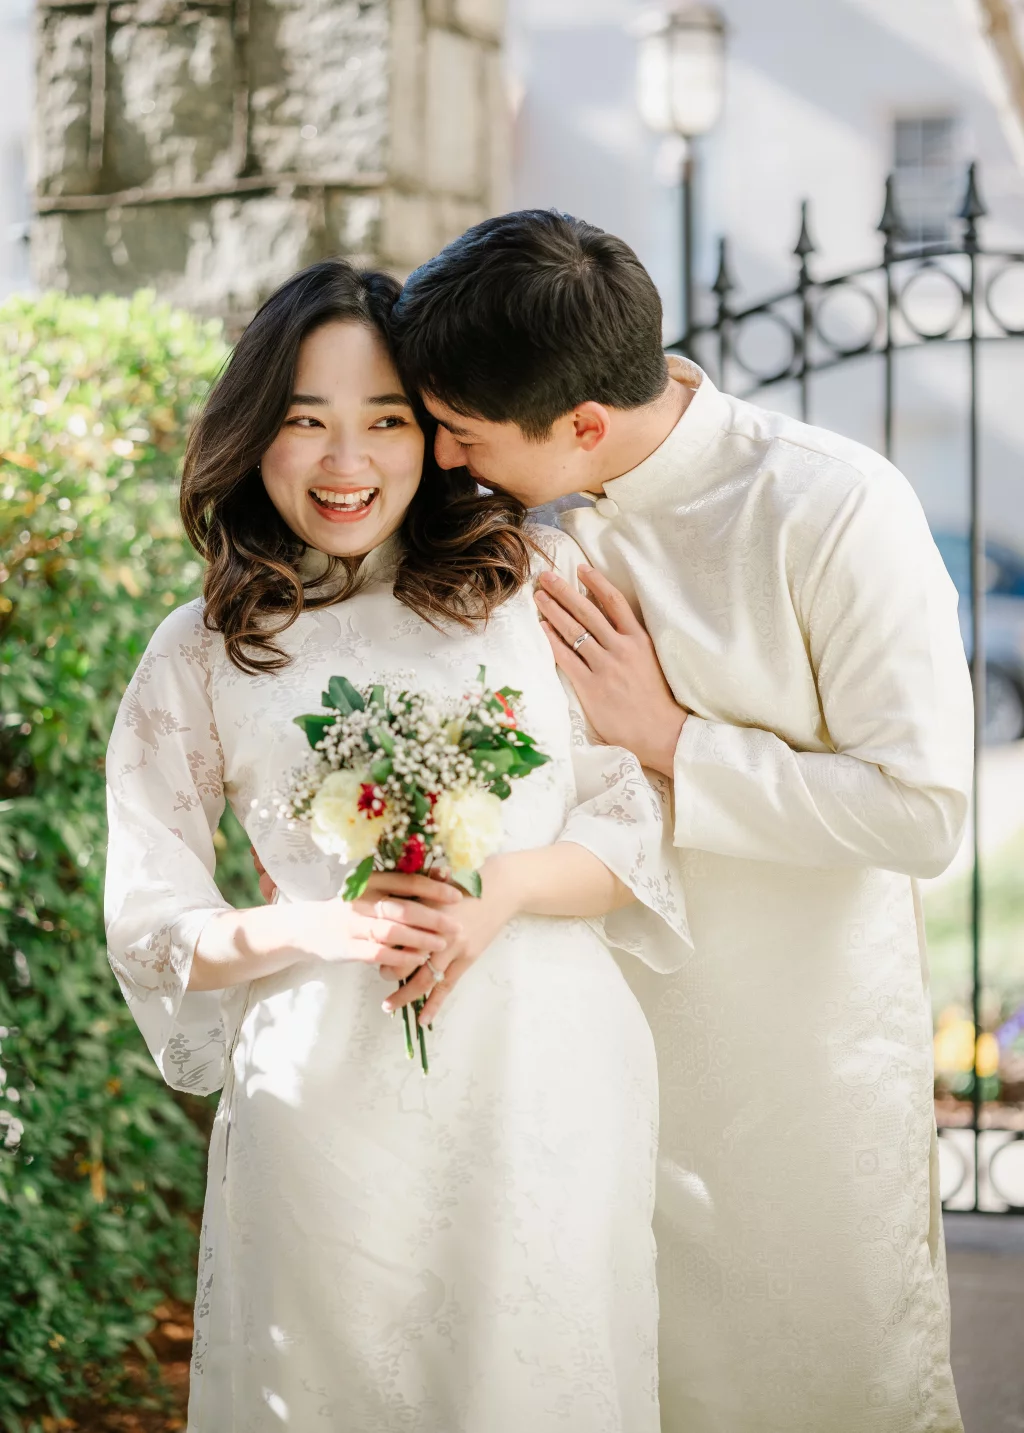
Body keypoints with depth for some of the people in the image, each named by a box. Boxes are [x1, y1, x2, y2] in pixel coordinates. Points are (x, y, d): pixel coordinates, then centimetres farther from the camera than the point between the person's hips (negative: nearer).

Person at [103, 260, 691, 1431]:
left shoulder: (536, 581, 5)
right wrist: (309, 926, -11)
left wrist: (500, 890, -13)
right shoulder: (201, 655, 6)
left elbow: (646, 827, 5)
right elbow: (149, 927, 7)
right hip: (330, 1100, 0)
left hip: (547, 1079, 0)